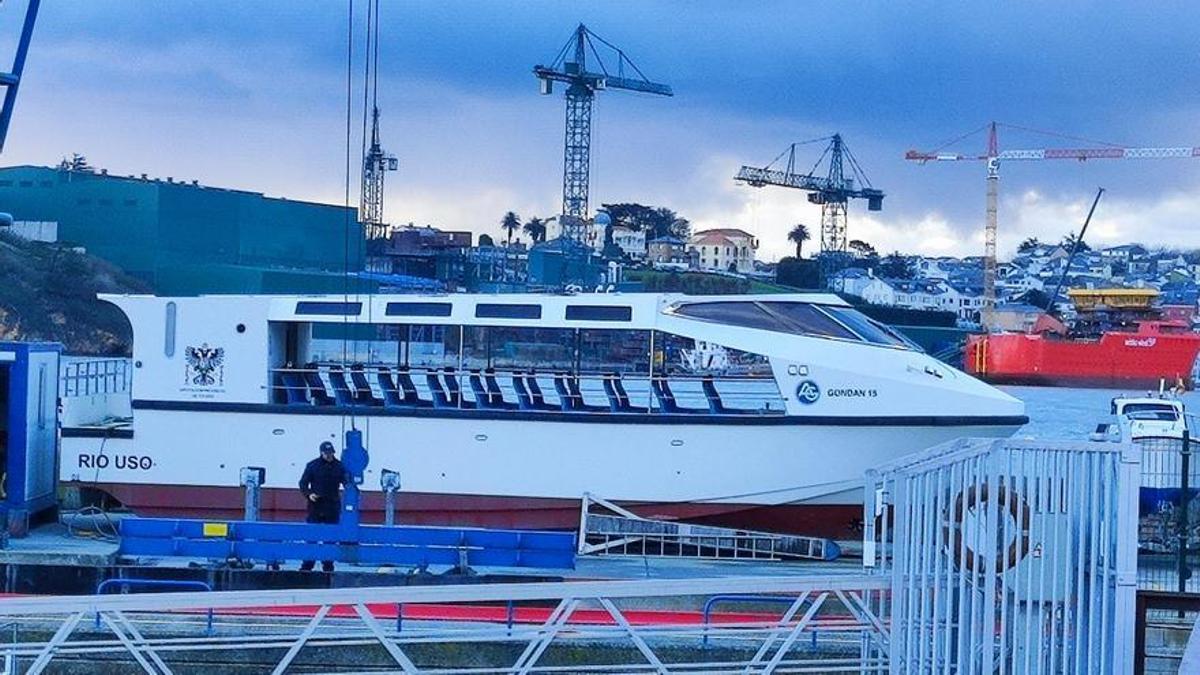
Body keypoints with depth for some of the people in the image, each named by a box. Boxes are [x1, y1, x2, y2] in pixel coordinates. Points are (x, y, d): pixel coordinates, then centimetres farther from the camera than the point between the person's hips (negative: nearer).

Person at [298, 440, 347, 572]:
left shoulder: (339, 467, 6)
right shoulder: (312, 466, 2)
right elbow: (303, 483, 3)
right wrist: (309, 494, -14)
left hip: (333, 508, 1)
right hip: (315, 507, -1)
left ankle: (328, 565, 10)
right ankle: (307, 565, 4)